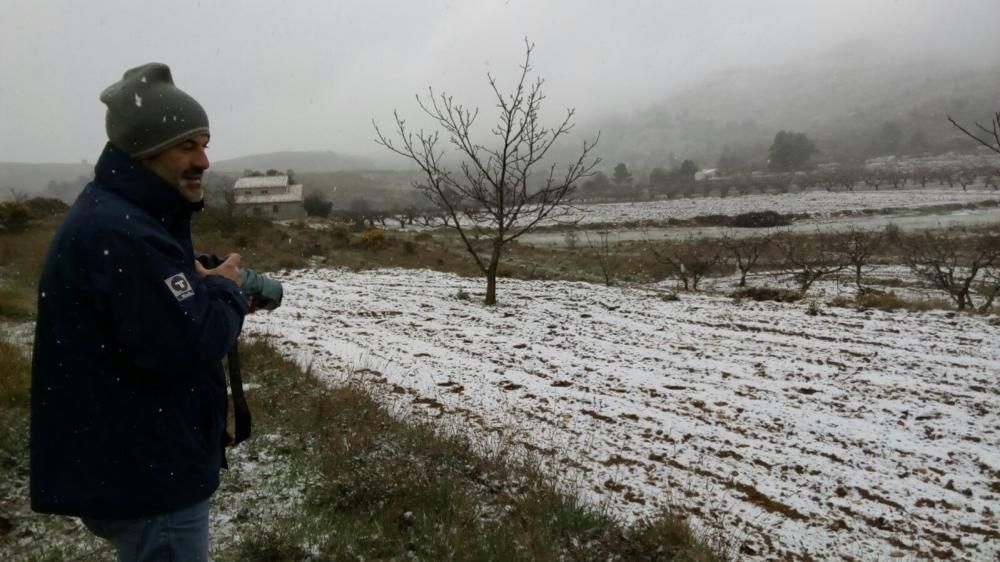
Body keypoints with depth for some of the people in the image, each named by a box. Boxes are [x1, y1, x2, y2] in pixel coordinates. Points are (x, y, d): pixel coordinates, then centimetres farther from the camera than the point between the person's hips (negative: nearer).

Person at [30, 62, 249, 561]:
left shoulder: (121, 216, 10)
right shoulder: (119, 232, -25)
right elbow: (186, 347, -32)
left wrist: (218, 295, -1)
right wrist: (225, 291, -13)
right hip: (145, 475, -11)